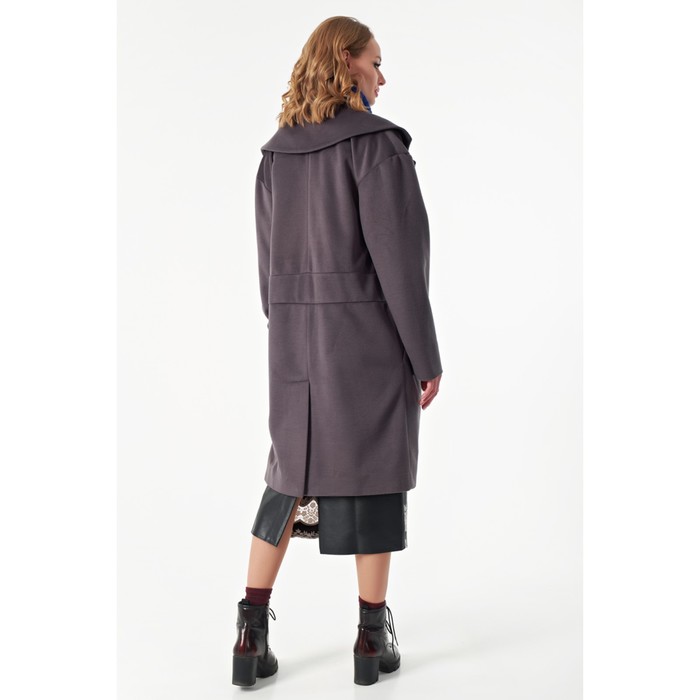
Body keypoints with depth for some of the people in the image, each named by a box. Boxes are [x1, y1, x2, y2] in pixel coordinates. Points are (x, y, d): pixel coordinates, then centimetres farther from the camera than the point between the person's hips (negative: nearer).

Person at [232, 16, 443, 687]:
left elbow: (270, 262, 11)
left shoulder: (276, 152, 10)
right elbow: (397, 258, -13)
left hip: (296, 336, 6)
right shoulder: (375, 142, -9)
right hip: (368, 334, -5)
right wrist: (426, 356, -8)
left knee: (290, 475, 13)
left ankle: (252, 632, 13)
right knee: (373, 475, 5)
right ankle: (373, 635, 15)